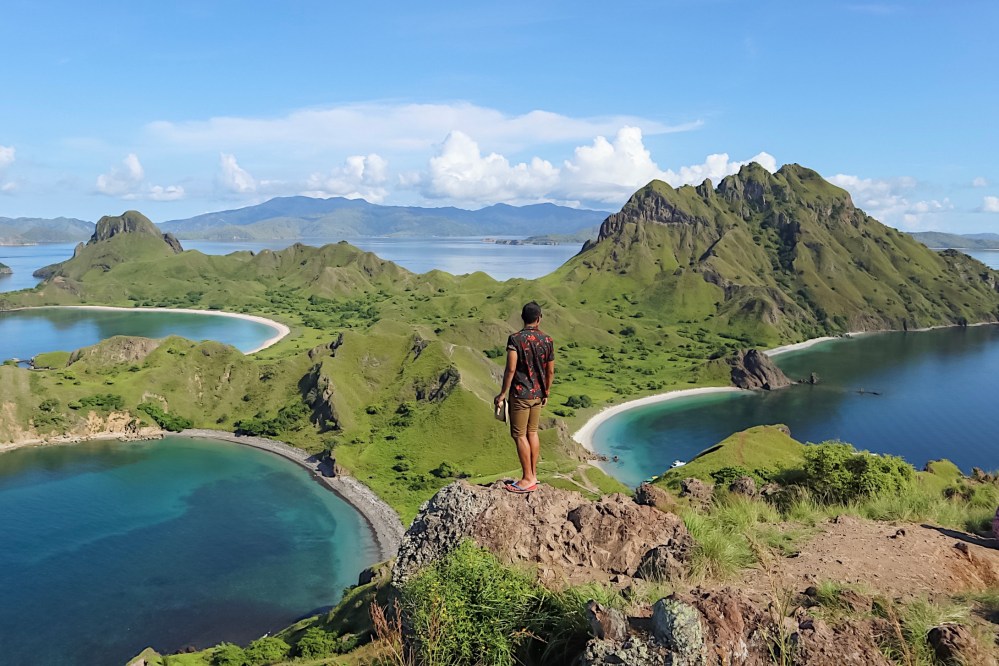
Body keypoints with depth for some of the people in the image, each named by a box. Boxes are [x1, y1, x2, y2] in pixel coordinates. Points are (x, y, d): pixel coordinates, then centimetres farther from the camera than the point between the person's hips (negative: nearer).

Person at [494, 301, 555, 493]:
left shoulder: (515, 339, -14)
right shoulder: (547, 340, 1)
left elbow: (511, 370, -18)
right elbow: (550, 371, 6)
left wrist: (503, 394, -9)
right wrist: (546, 393, 19)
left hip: (520, 394, -6)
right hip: (537, 394, 6)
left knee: (520, 435, 1)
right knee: (532, 432, 15)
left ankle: (527, 480, 3)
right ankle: (533, 474, 21)